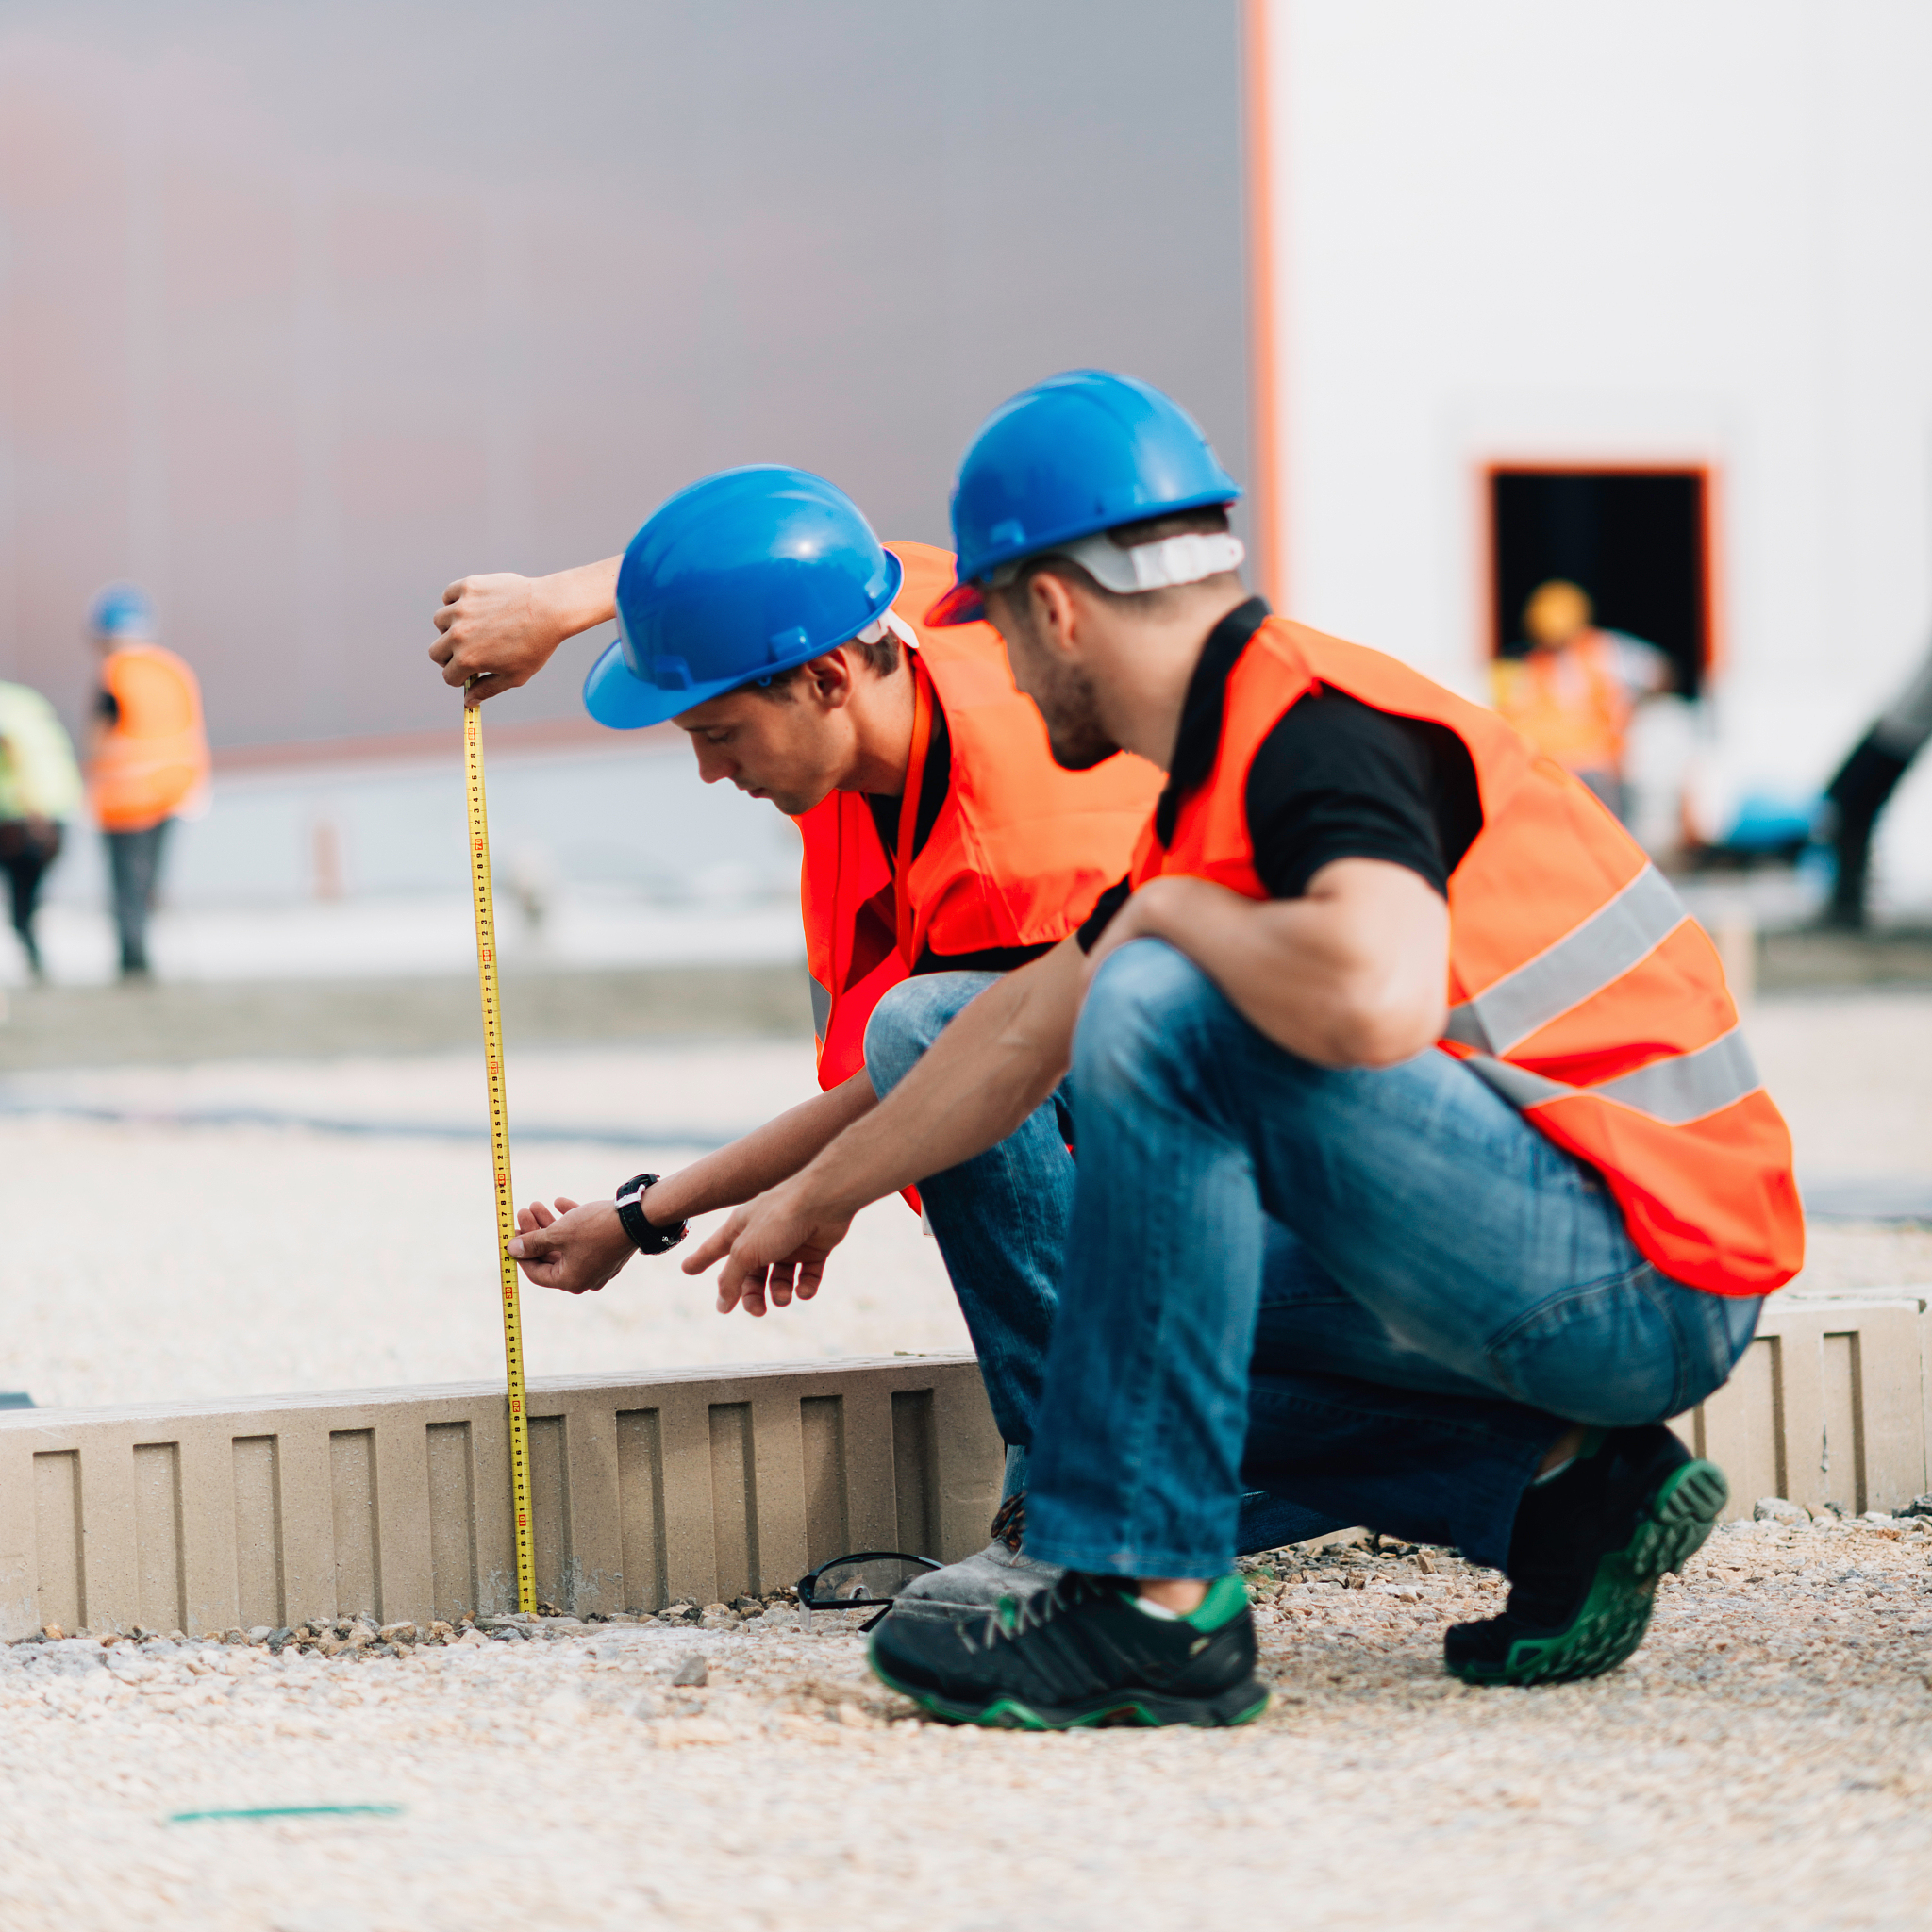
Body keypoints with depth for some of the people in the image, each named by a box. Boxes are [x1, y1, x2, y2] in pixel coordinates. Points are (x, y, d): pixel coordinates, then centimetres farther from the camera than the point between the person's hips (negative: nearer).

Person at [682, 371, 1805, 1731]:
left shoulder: (1321, 727, -17)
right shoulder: (1231, 763, 14)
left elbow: (1373, 996, -38)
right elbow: (1030, 1027, 27)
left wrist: (1174, 916, -17)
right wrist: (820, 1196, 38)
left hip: (1649, 1280, -10)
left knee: (1165, 1018, -21)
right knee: (1150, 1320, 20)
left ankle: (1153, 1611, -17)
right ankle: (1562, 1482, 8)